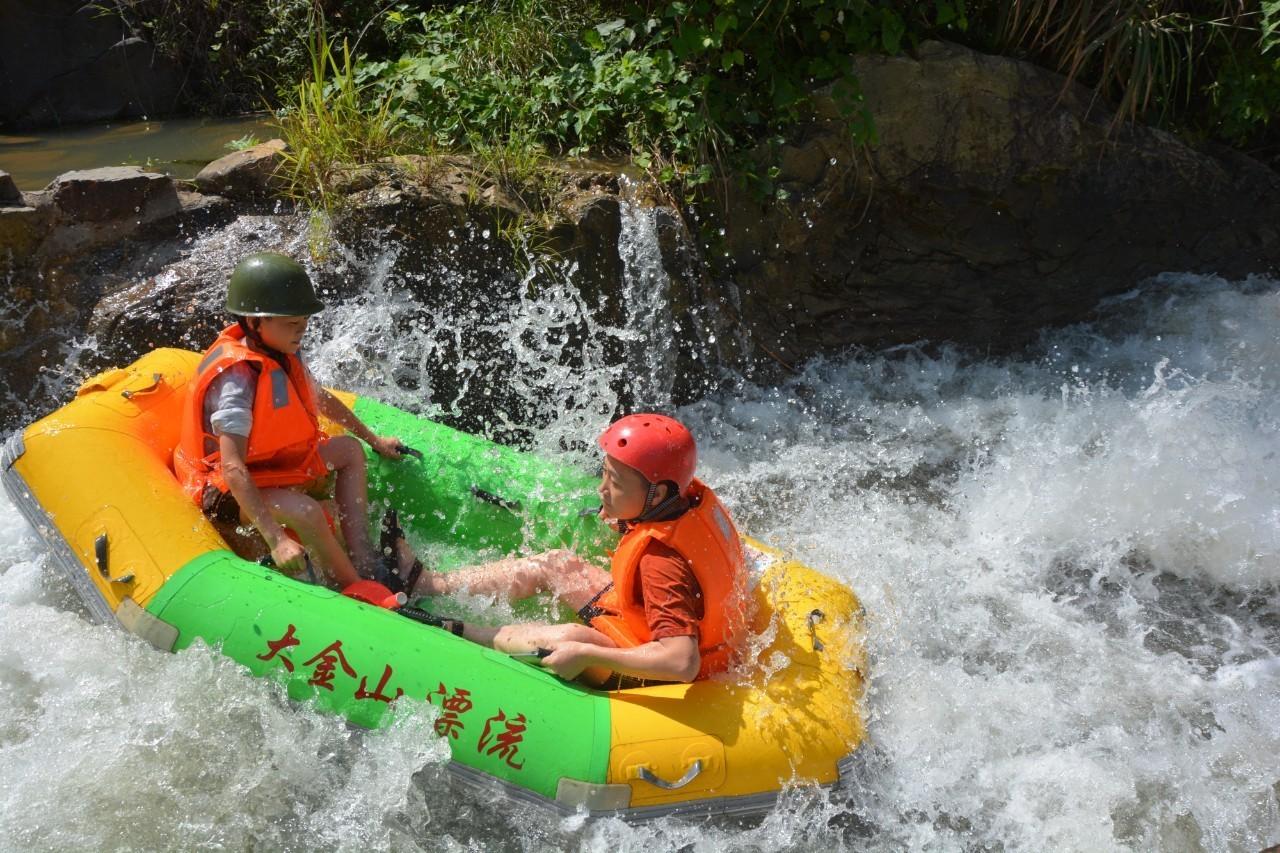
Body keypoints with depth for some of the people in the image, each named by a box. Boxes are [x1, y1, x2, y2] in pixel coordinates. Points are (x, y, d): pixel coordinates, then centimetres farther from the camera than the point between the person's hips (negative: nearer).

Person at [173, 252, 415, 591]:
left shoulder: (280, 353, -3)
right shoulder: (236, 378, -30)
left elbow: (320, 398, 17)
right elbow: (232, 468, -37)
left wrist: (374, 440, 26)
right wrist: (276, 540, -44)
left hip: (271, 461, 10)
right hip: (226, 490, -10)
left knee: (350, 450, 12)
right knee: (307, 512, -35)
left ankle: (361, 556, -4)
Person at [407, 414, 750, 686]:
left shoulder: (662, 564, -37)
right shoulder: (691, 497, -13)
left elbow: (683, 662, -44)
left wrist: (586, 654, -39)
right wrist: (619, 514, 2)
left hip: (643, 677, -10)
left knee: (572, 637, -35)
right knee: (556, 564, 10)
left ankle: (454, 632, -15)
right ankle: (431, 584, 13)